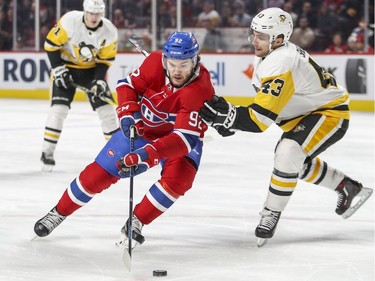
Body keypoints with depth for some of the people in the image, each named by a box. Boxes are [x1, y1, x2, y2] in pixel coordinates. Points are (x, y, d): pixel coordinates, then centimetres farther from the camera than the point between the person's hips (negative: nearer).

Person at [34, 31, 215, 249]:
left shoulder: (200, 90, -35)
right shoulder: (155, 62, -25)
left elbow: (185, 137, -42)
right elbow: (128, 84, -6)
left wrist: (148, 154, -53)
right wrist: (128, 112, -24)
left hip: (179, 136, -2)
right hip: (140, 127, 2)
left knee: (179, 178, -28)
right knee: (100, 172, 0)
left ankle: (136, 223, -9)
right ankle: (58, 213, 20)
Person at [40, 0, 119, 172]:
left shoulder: (109, 32, -17)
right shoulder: (70, 21, -26)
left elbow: (105, 60, -6)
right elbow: (51, 44, -17)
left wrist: (100, 80, -18)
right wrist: (58, 68, -20)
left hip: (91, 68, 3)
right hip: (66, 65, -3)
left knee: (106, 106, -4)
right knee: (59, 108, -15)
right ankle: (47, 153, -8)